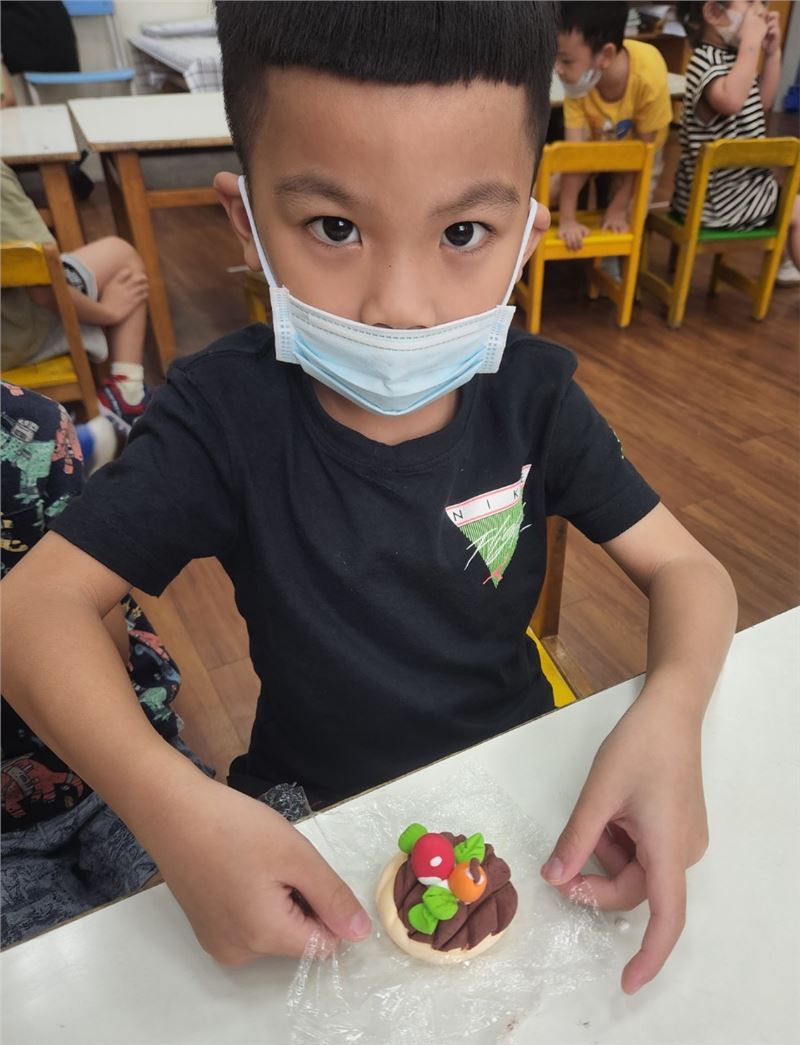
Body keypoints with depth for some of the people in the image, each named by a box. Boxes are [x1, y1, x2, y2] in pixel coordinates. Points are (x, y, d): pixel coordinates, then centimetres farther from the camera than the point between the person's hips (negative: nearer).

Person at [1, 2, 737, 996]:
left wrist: (670, 711, -32)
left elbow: (688, 569, -9)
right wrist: (171, 805, -38)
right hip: (314, 809, -1)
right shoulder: (227, 412, -21)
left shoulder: (531, 395, -15)